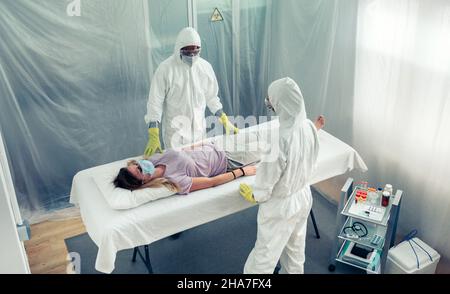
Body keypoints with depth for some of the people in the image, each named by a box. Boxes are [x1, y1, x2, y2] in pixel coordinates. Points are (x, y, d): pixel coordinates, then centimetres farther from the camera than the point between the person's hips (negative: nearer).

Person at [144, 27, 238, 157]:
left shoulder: (205, 67, 1)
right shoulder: (166, 68, -11)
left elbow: (211, 97, 14)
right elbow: (155, 102, -11)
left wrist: (225, 120, 10)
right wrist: (154, 137, -18)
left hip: (199, 128, 4)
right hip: (175, 131, -4)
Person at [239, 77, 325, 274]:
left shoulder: (280, 139, -35)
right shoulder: (308, 126, -12)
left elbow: (267, 179, -24)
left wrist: (253, 195, -4)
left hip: (281, 206, -7)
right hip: (303, 197, 7)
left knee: (264, 255, 12)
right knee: (295, 247, 29)